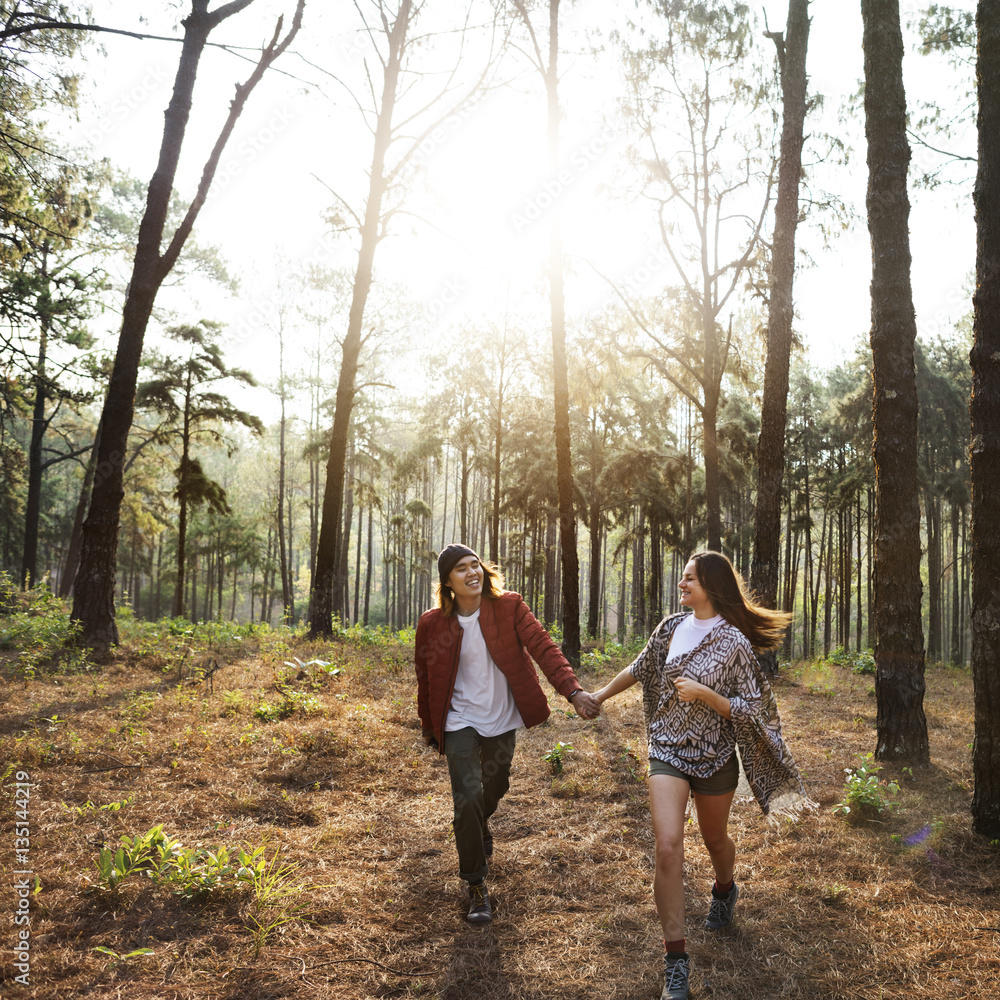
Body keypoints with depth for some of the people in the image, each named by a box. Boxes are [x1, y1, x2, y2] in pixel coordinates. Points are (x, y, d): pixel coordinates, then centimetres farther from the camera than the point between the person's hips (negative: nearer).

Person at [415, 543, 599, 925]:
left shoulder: (508, 606, -11)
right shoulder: (433, 624, -11)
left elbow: (542, 646, -18)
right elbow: (425, 679, 2)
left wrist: (573, 690, -31)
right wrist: (429, 727, 11)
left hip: (501, 719, 2)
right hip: (461, 721, -2)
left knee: (495, 789, 20)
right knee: (468, 796, -12)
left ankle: (477, 828, 56)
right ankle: (477, 886, 5)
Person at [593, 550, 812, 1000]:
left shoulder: (734, 642, -12)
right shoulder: (671, 627, -1)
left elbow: (748, 710, -11)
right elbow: (640, 668, 15)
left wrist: (703, 693, -24)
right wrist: (602, 694, 23)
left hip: (715, 756, -1)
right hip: (668, 749, 1)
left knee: (715, 839, 20)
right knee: (668, 845, -14)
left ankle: (725, 889, 57)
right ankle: (676, 960, -5)